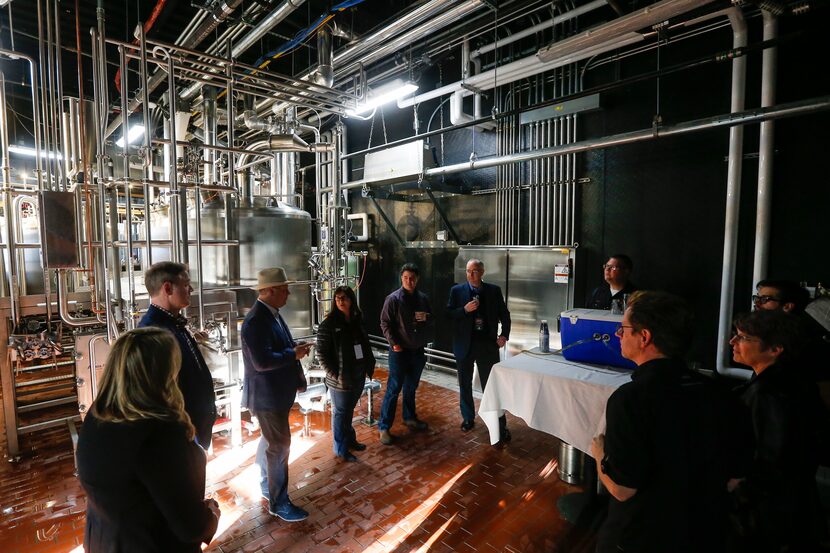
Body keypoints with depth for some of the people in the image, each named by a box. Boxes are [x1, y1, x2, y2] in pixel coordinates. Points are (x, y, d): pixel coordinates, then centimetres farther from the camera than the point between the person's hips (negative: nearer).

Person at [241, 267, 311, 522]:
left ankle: (266, 486, 44)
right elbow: (262, 361, -31)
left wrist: (294, 346, -1)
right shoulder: (256, 320, -26)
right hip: (267, 394, -10)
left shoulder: (271, 314, 4)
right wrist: (294, 354, -22)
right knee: (279, 446, 2)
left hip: (274, 391, 10)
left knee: (270, 440, 24)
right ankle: (278, 503, 19)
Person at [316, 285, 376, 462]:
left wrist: (369, 366, 6)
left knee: (349, 410, 22)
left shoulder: (357, 321, 4)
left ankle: (350, 439, 41)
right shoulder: (328, 324, -14)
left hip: (358, 376, 6)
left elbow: (366, 346, 12)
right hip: (340, 380, -5)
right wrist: (335, 374, -16)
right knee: (341, 413, 10)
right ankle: (341, 449, 27)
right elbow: (322, 354, -14)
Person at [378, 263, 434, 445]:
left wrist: (426, 318, -10)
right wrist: (394, 343, -17)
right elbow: (385, 324, -9)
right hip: (399, 351, -5)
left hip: (417, 350, 5)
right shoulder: (393, 299, -9)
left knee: (411, 387, 19)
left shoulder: (423, 298, 5)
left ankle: (410, 418, 37)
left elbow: (432, 323, 12)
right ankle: (384, 427, 7)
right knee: (393, 389, -2)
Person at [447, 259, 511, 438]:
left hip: (488, 343, -1)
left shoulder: (494, 290, 1)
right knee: (465, 384, 13)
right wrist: (465, 309, -19)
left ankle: (500, 424, 11)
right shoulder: (457, 290, 0)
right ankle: (468, 418, 31)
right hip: (464, 344, 1)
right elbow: (448, 314, -3)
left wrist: (504, 334, -6)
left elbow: (504, 314, 7)